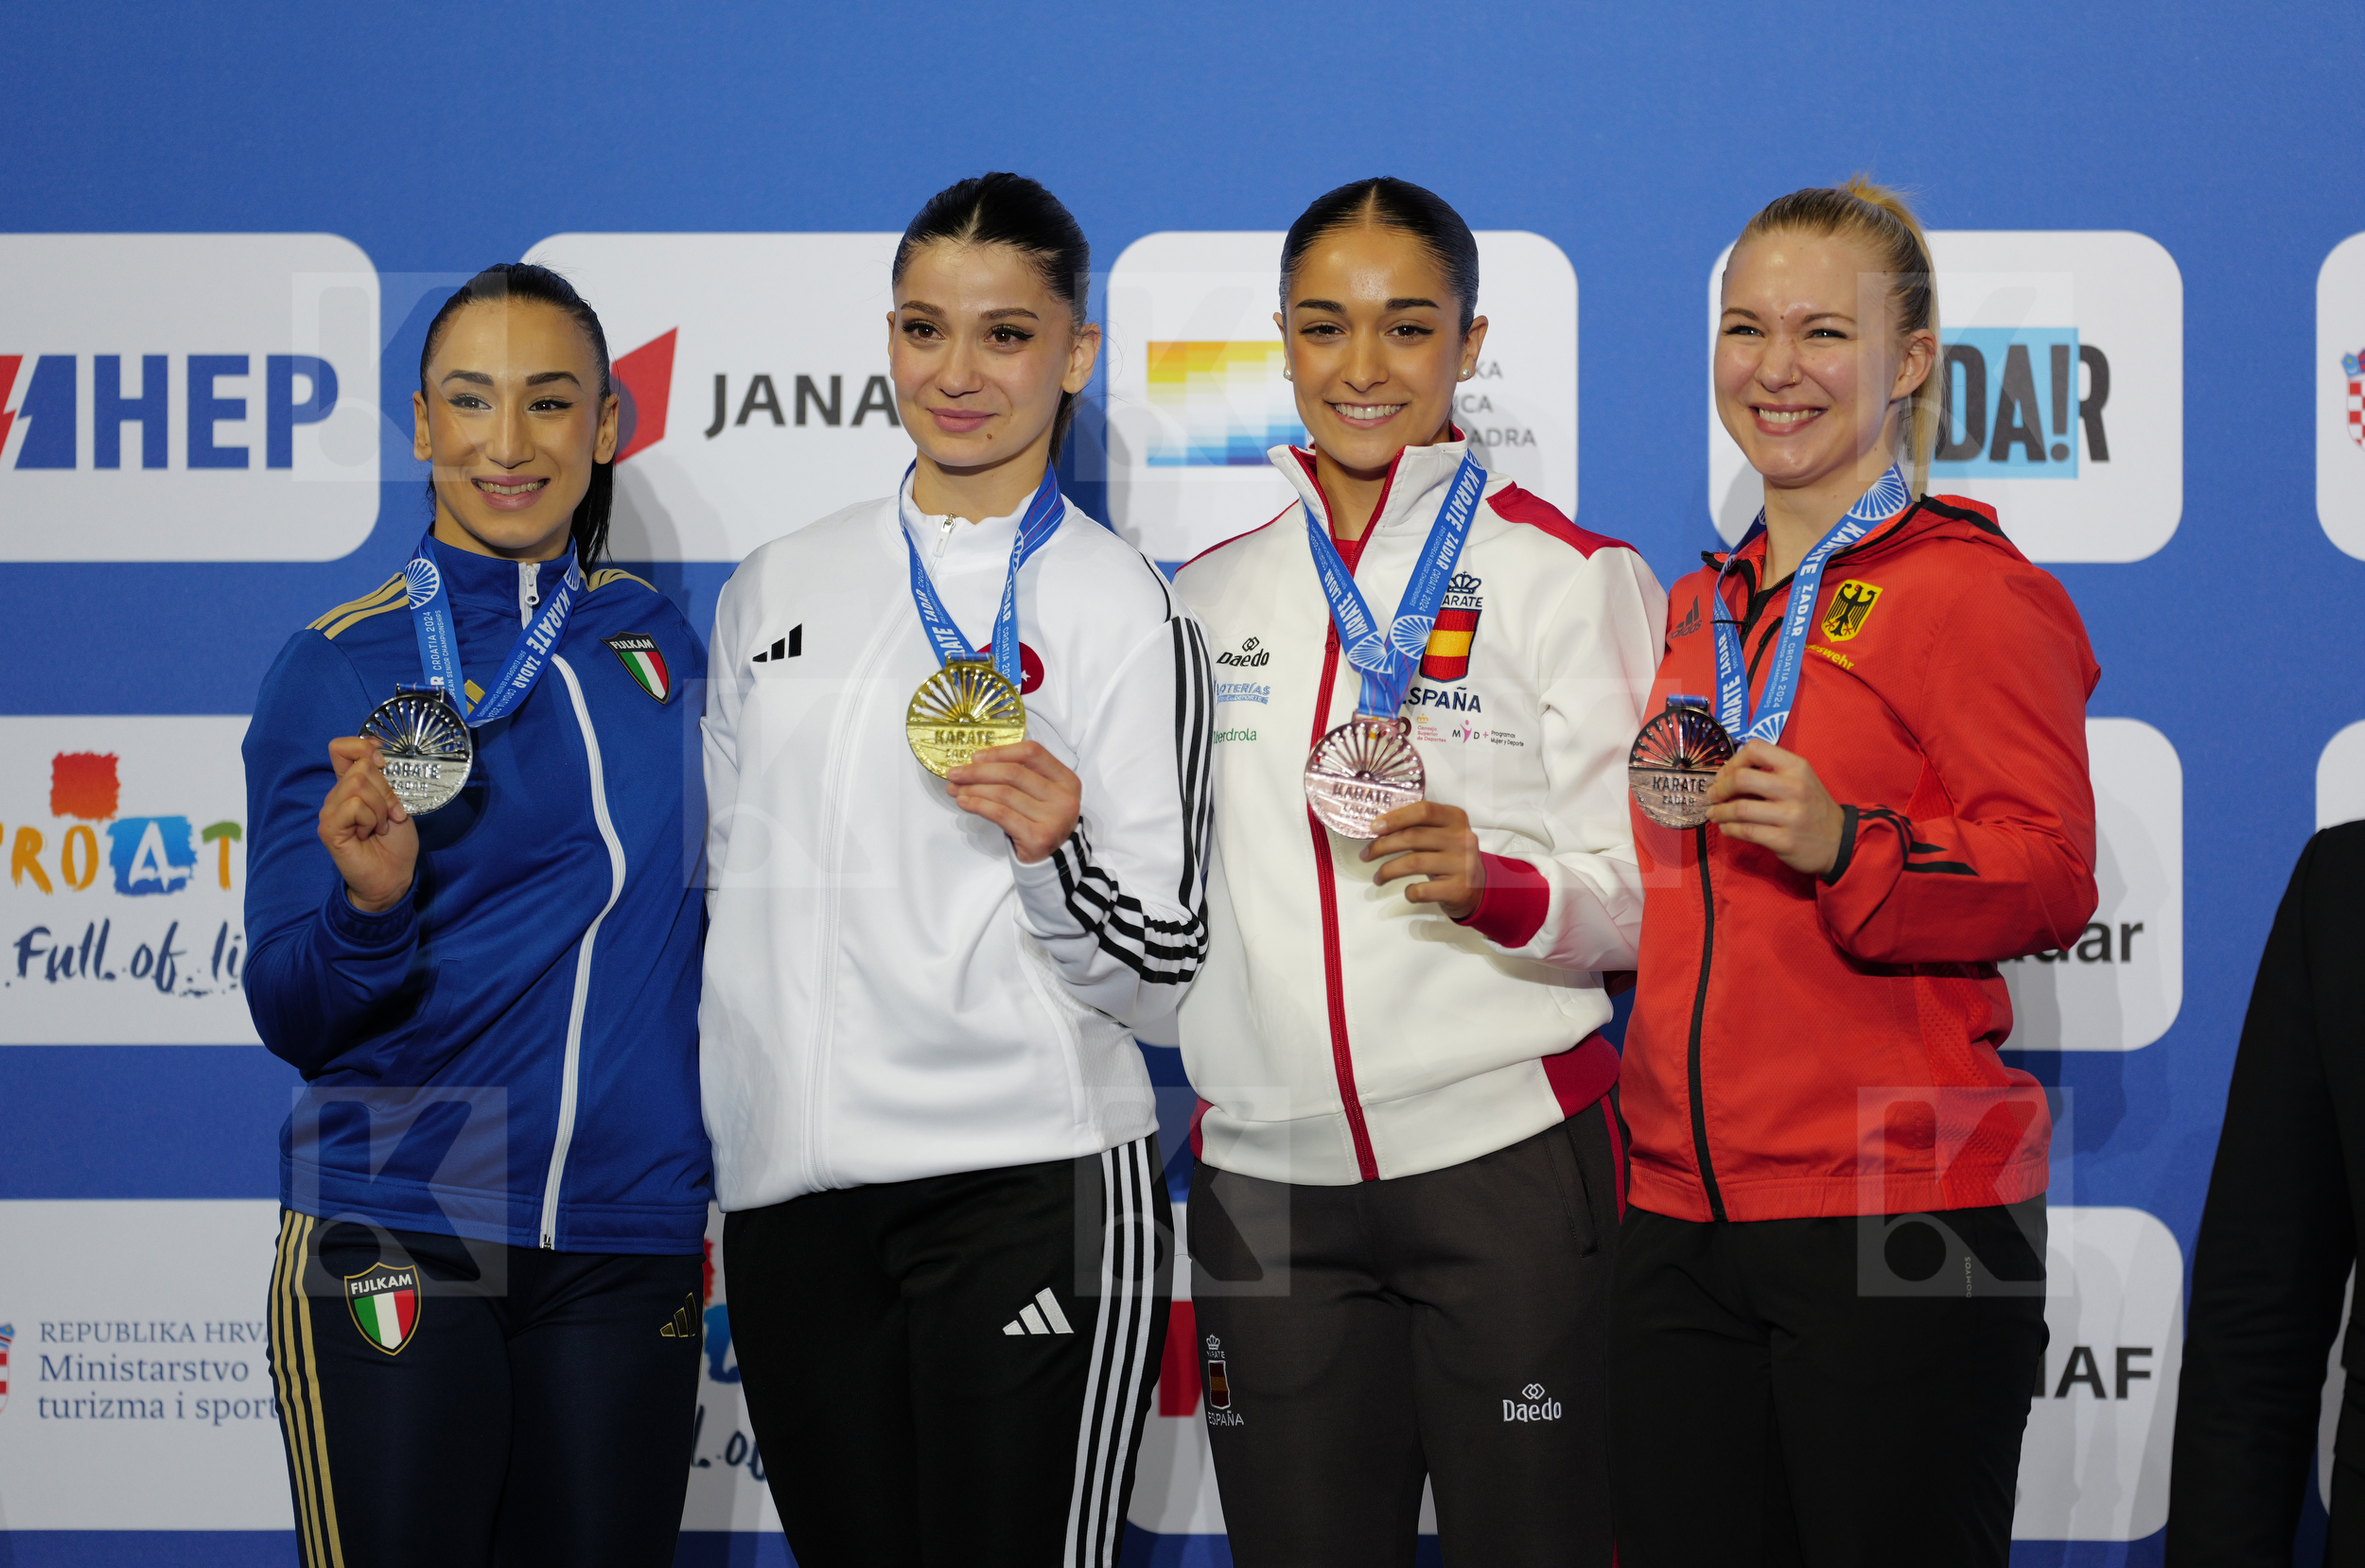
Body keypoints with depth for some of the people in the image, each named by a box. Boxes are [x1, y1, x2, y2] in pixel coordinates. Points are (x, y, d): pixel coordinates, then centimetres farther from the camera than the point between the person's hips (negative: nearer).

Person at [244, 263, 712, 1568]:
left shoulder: (656, 642, 7)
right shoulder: (335, 668, -3)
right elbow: (293, 1019, -4)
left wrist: (708, 1182, 13)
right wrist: (371, 898, -24)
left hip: (629, 1244, 3)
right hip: (394, 1237, -3)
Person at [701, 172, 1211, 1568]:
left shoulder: (1122, 609, -2)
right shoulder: (777, 589, 11)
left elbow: (1154, 976, -3)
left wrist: (1051, 853, -21)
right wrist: (686, 1171, 19)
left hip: (1029, 1186, -4)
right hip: (789, 1190, 4)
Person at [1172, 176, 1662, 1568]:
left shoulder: (1573, 576, 0)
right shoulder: (1215, 592, 13)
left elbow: (1643, 892, -5)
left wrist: (1491, 883, -22)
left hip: (1506, 1153, -4)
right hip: (1268, 1174, 4)